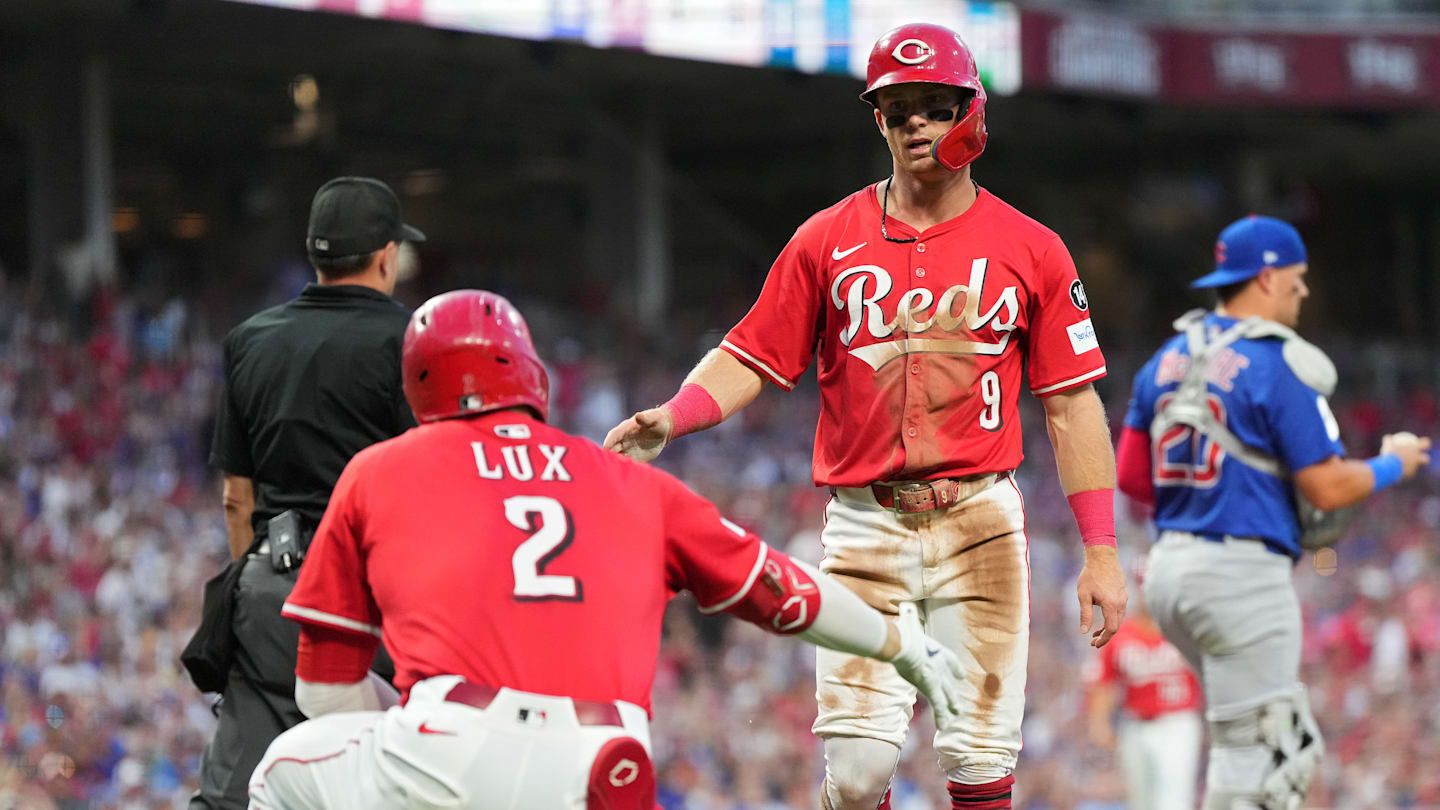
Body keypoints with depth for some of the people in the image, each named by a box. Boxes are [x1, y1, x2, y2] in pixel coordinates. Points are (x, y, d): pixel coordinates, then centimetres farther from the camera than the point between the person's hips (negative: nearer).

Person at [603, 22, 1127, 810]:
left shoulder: (1030, 250, 5)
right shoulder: (828, 240, 6)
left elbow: (1070, 403, 5)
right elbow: (750, 359, 6)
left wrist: (1101, 550, 0)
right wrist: (670, 418, -14)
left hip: (979, 517, 0)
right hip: (864, 519, 0)